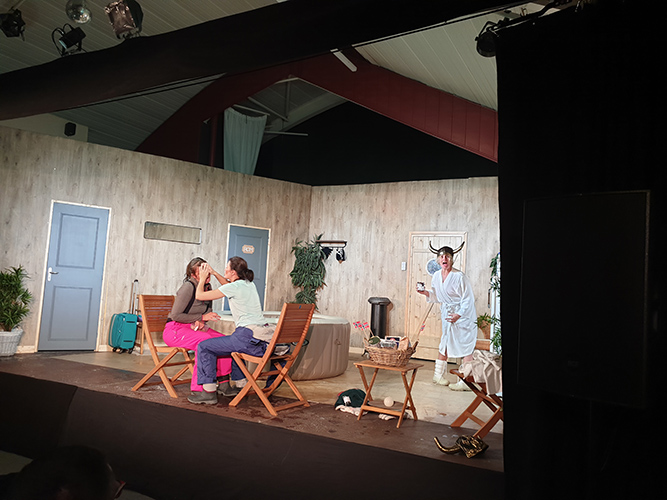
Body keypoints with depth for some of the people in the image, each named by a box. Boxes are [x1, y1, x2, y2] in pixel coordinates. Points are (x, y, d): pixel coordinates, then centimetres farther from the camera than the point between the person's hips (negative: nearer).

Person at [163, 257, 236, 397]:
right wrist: (202, 317, -18)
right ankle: (198, 389, -29)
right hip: (175, 329, -7)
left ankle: (224, 384, -10)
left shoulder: (207, 287, 7)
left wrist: (200, 322, -7)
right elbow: (176, 315, -17)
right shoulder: (188, 287, -17)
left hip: (194, 328, 7)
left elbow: (208, 311, 16)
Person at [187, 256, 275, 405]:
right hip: (263, 341, 9)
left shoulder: (234, 286, -8)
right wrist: (213, 273, 37)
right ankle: (240, 386, 37)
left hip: (248, 338, -9)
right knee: (231, 344, 37)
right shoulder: (250, 284, 15)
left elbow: (199, 295, -1)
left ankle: (209, 392, 4)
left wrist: (203, 278, 15)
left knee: (204, 347, 1)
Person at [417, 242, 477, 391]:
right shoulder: (436, 276, 2)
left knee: (465, 348, -4)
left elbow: (468, 299, -17)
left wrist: (459, 314, -26)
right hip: (447, 313, 7)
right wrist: (426, 293, -2)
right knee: (444, 343, 14)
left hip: (464, 315, -7)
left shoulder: (459, 276, -20)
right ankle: (438, 375, 25)